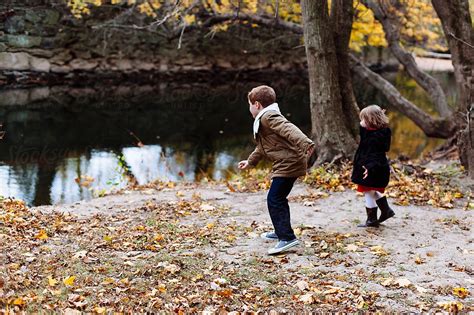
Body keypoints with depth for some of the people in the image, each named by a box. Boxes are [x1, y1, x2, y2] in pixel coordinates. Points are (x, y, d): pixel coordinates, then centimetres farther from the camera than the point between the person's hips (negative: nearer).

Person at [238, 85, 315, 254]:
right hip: (288, 164, 11)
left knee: (274, 199, -13)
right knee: (278, 199, 22)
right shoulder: (263, 120, 23)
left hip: (288, 163, -11)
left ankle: (287, 238, -14)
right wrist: (250, 161, 51)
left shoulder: (269, 117, -12)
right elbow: (262, 147, 38)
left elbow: (289, 130, -29)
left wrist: (306, 144, -44)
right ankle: (281, 232, 38)